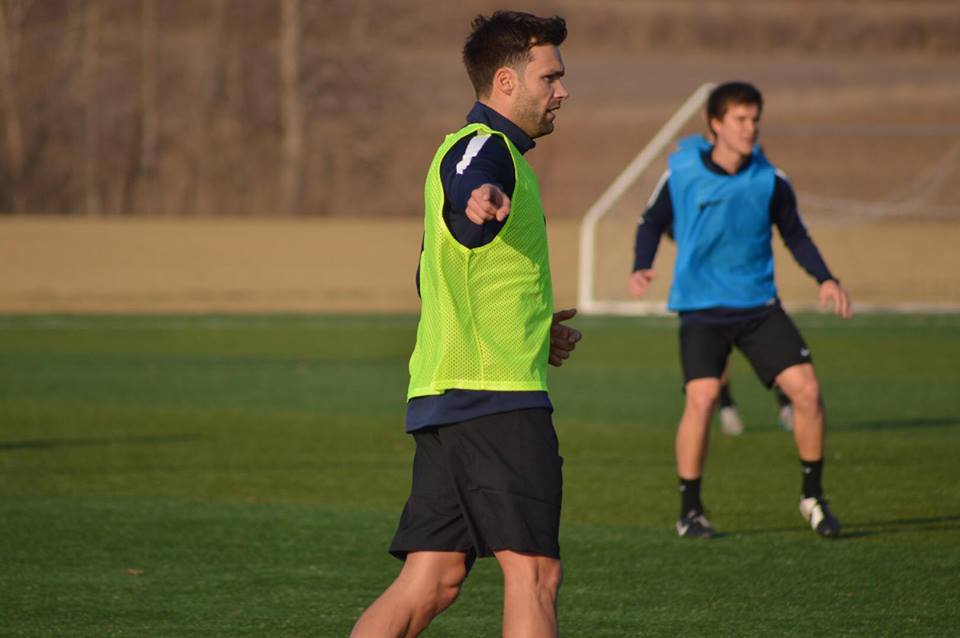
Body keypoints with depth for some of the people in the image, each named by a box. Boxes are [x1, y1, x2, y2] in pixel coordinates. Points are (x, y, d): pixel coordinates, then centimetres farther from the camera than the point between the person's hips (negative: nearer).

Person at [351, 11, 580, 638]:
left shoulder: (485, 150, 24)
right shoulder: (484, 147, -8)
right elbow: (465, 188, -35)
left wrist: (531, 324, 40)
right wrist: (481, 202, -58)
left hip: (445, 396, 10)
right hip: (497, 397, -10)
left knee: (432, 580, 4)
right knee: (534, 572, -8)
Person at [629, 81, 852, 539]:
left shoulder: (770, 181, -2)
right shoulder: (681, 174, -7)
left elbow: (795, 235, 11)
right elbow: (652, 224, 7)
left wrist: (825, 279, -3)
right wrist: (641, 268, -11)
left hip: (759, 306, 3)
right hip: (701, 308, -3)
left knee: (806, 389, -9)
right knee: (702, 397, -20)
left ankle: (812, 497, 11)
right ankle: (690, 512, -4)